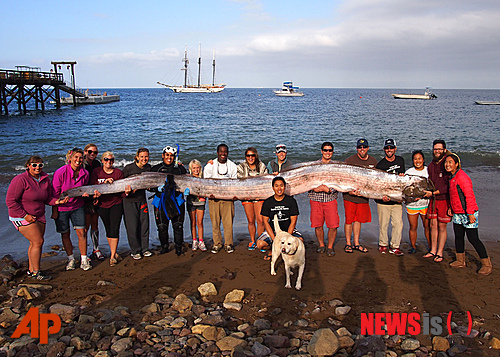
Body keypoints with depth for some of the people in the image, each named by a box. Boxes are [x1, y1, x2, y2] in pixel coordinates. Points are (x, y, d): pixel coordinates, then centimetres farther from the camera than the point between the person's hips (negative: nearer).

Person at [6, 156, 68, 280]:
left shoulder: (45, 179, 2)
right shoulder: (20, 180, -17)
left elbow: (47, 198, 10)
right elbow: (10, 201, -16)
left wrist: (57, 201, -12)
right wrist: (25, 215, -19)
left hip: (39, 216, 7)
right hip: (22, 217, -7)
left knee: (35, 243, 11)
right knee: (38, 242, -10)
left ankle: (31, 270, 25)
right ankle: (36, 272, 1)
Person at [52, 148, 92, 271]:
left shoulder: (85, 173, -6)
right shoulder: (60, 172, -17)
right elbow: (55, 193, -11)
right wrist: (54, 210, -9)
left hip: (77, 207, 2)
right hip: (61, 207, -2)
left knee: (81, 233, -2)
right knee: (65, 234, 7)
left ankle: (84, 260, 10)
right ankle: (71, 259, 24)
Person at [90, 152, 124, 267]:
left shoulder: (118, 172, 3)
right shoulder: (97, 172, 3)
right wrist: (105, 182, -19)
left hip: (116, 204, -1)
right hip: (102, 205, 1)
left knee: (114, 229, -9)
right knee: (108, 230, 9)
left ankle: (112, 256, -3)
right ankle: (113, 252, 24)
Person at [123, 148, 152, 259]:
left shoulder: (148, 168, 2)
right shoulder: (129, 168, -11)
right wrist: (126, 190, -20)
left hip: (142, 199, 4)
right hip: (129, 201, -4)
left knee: (144, 224, 7)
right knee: (132, 226, -1)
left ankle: (144, 249, 20)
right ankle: (135, 251, 12)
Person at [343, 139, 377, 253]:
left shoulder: (373, 161, 7)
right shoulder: (349, 160, -7)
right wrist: (349, 190, -19)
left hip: (364, 197, 4)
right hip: (350, 196, -4)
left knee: (359, 220, 11)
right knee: (349, 220, 1)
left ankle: (356, 244, 23)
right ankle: (348, 244, 14)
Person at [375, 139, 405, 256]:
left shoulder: (400, 160, 9)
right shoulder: (380, 165, -6)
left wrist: (402, 176, -2)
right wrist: (382, 195, -25)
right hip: (383, 201, -3)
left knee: (398, 224, 1)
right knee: (383, 224, 3)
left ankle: (395, 246, 13)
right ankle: (383, 244, 21)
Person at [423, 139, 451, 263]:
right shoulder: (431, 166, 11)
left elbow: (449, 186, -15)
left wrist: (433, 192, -18)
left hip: (444, 199, -6)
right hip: (433, 199, 6)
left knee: (442, 226, 1)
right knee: (433, 225, 9)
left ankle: (439, 253, 9)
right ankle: (433, 250, 19)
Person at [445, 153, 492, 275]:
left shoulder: (462, 177, -18)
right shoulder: (452, 177, 11)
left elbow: (469, 195, -22)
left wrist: (470, 213, -24)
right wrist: (451, 207, 17)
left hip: (468, 214, -9)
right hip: (457, 214, 9)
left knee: (473, 238, -5)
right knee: (458, 236, 13)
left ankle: (486, 264, 8)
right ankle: (460, 261, 25)